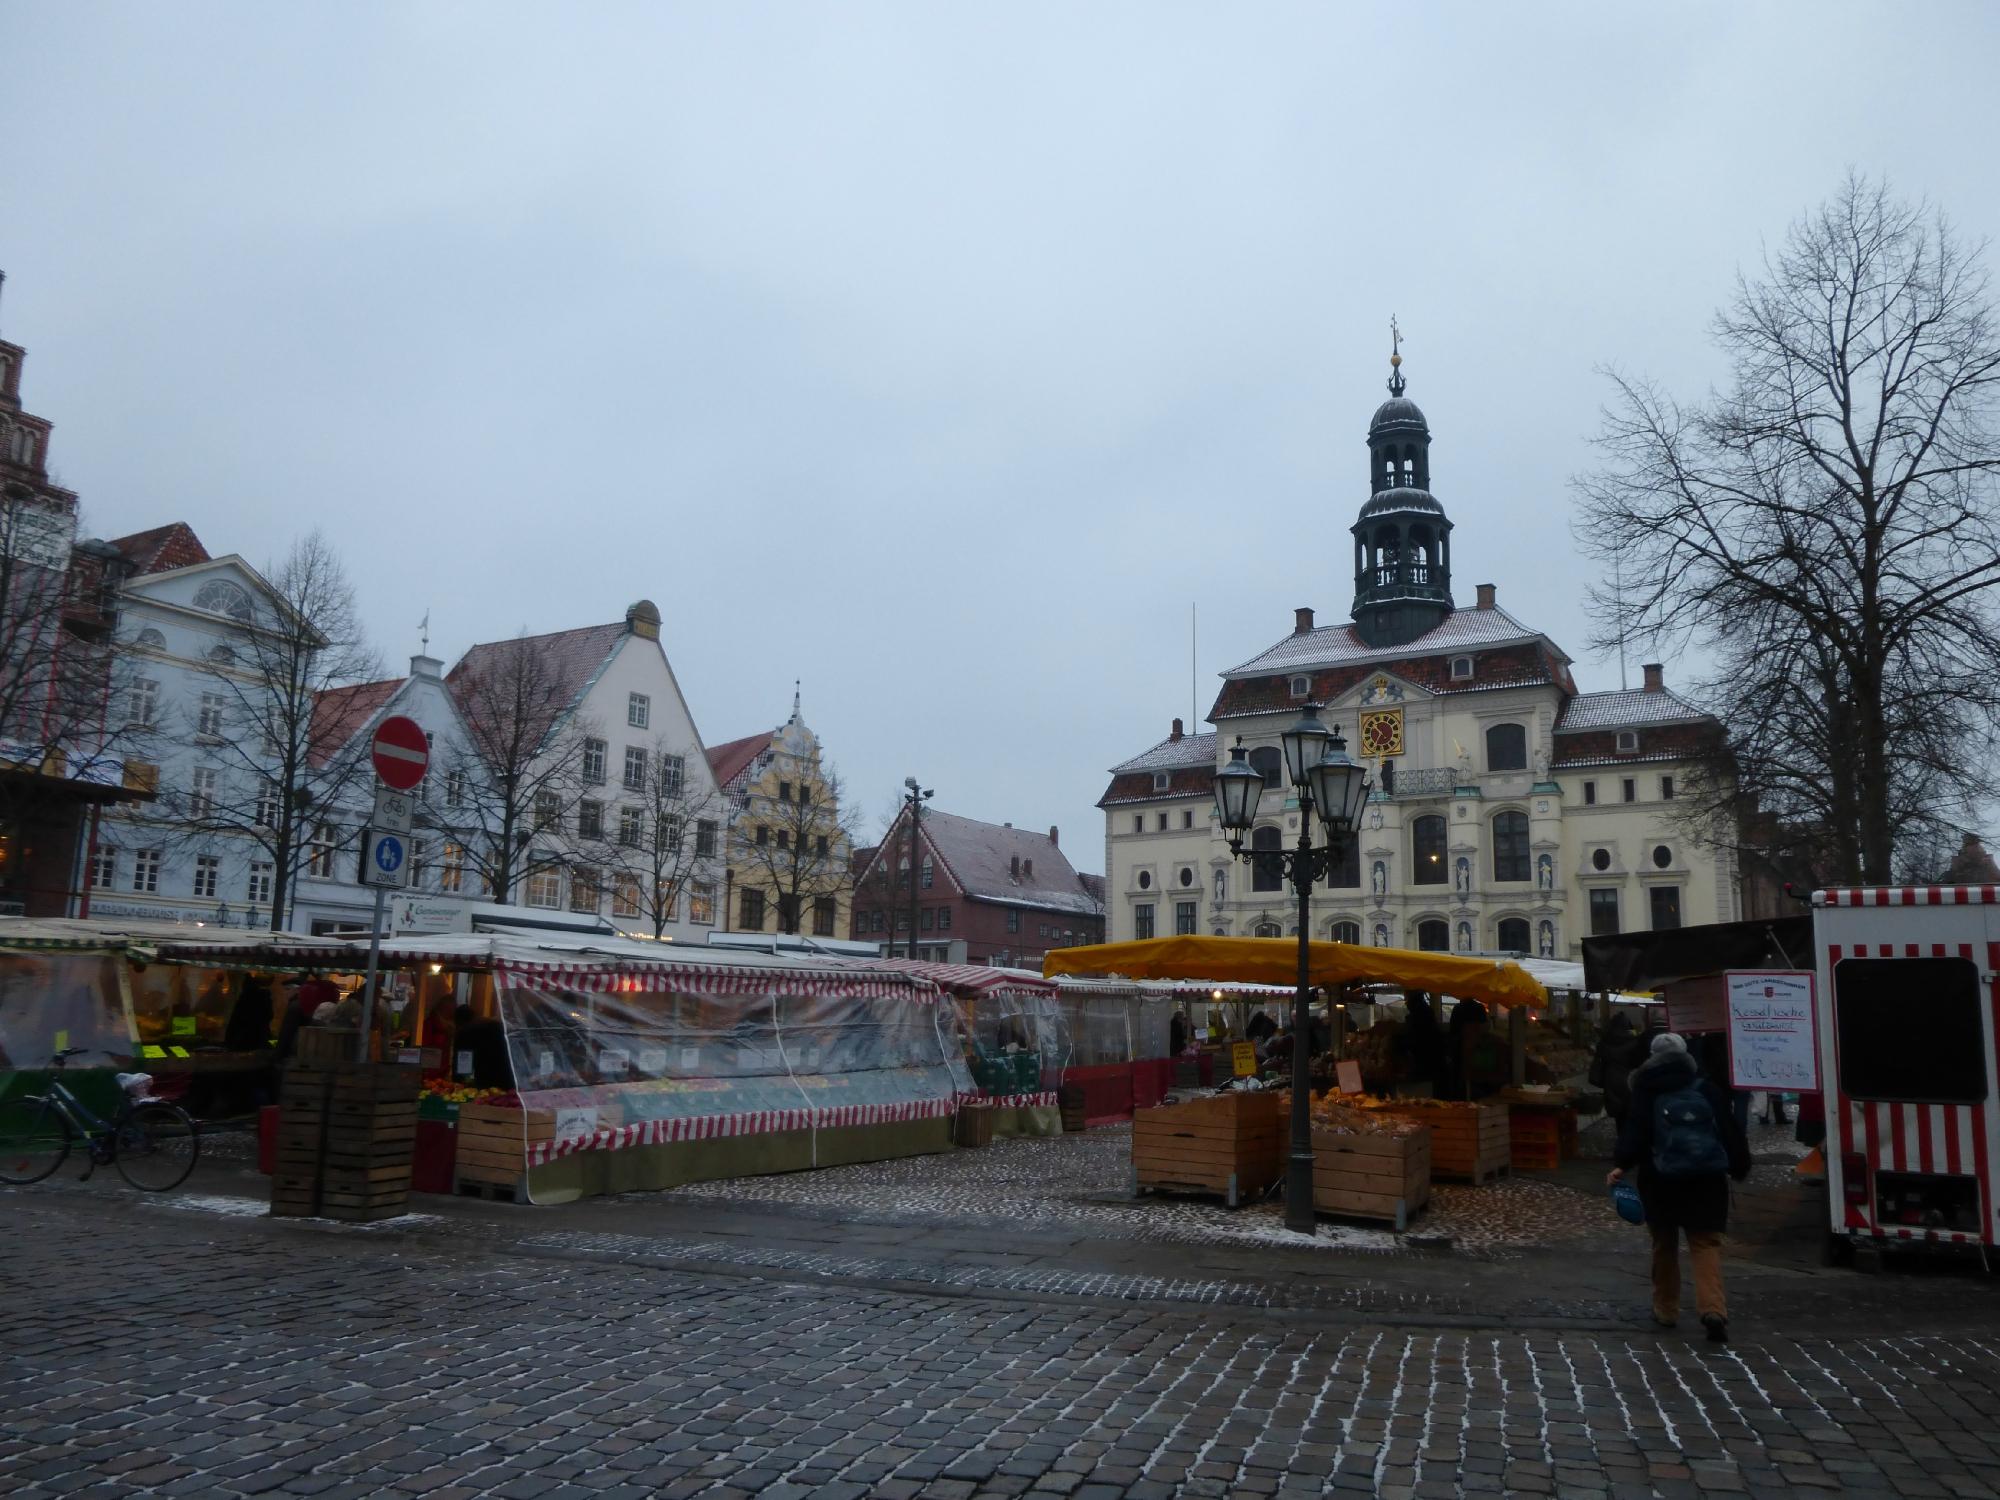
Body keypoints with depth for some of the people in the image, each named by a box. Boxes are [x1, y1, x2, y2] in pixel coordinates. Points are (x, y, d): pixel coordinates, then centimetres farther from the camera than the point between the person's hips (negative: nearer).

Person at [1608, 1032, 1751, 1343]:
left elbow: (1635, 1131, -13)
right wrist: (1739, 1166, 14)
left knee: (1664, 1243, 14)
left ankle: (1666, 1309, 19)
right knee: (1706, 1242, 3)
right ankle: (1713, 1308, -16)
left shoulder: (1646, 1091, -1)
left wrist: (1622, 1165, -18)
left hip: (1661, 1181, -1)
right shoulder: (1707, 1088, 4)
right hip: (1707, 1179, 1)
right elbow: (1729, 1130, 4)